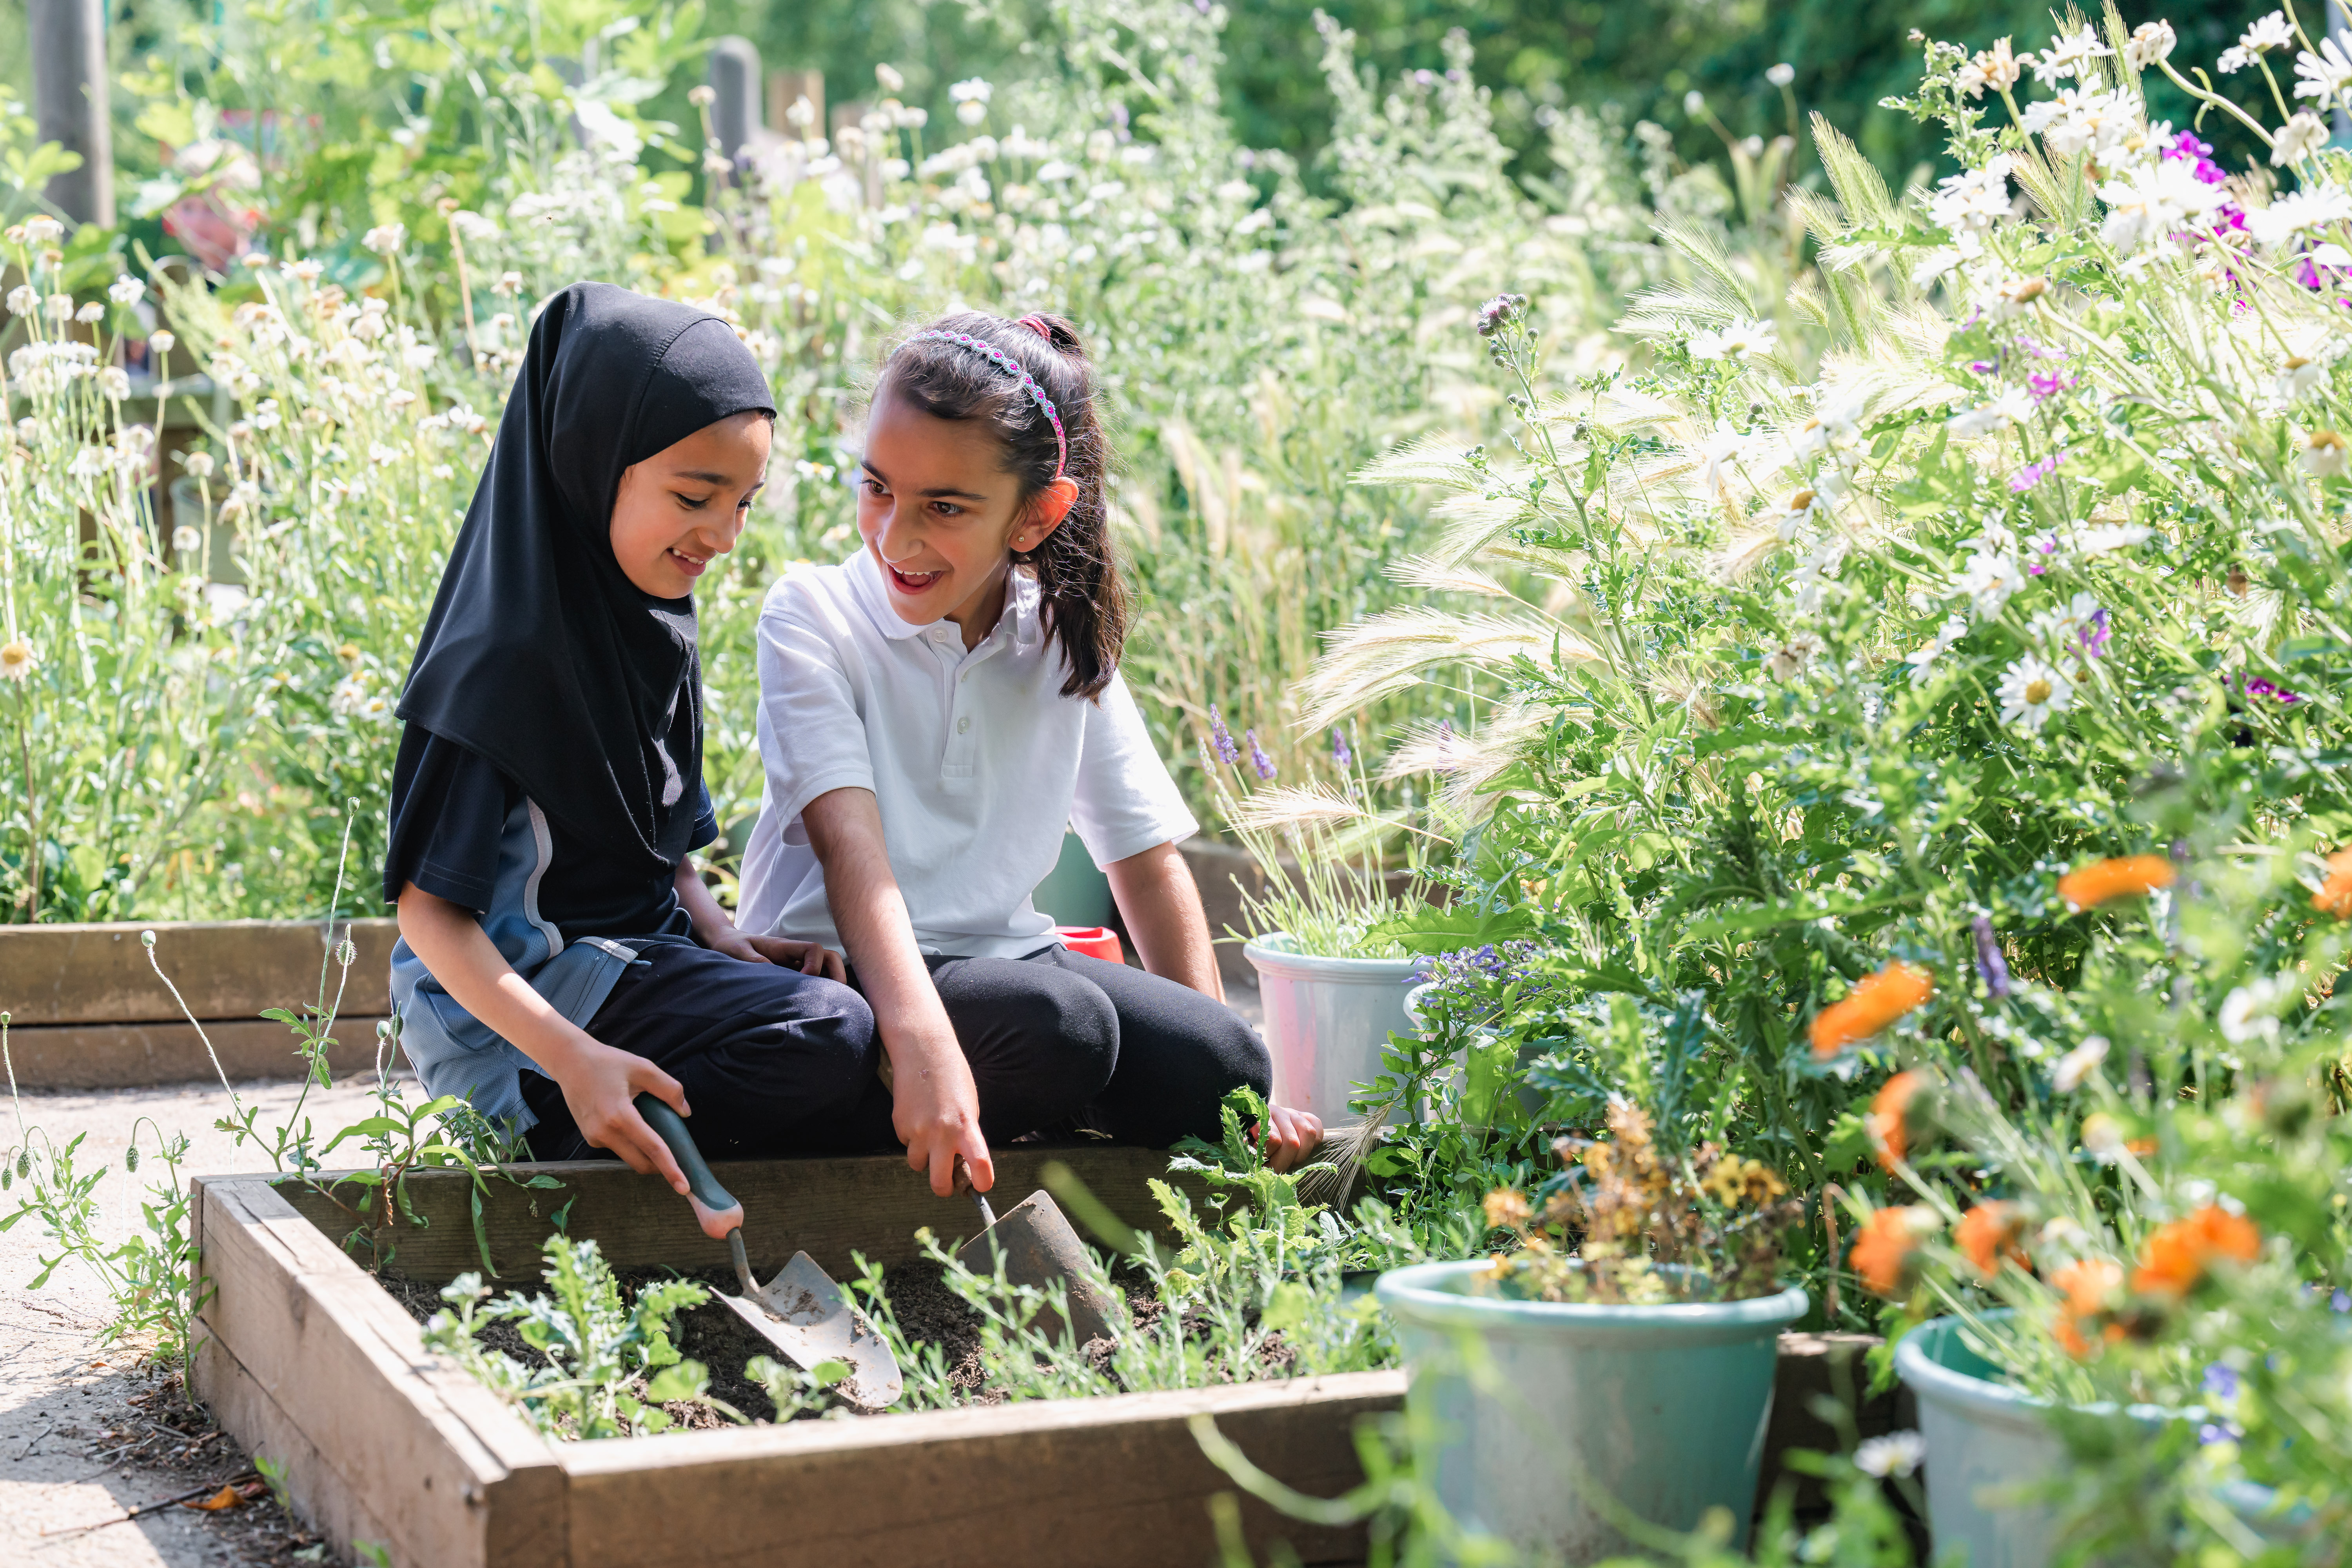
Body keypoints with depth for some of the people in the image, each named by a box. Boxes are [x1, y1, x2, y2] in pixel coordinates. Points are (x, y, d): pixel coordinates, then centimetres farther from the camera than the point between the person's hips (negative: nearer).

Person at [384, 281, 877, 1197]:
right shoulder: (507, 658, -19)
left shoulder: (657, 629, 8)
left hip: (640, 951, 9)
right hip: (519, 993, -9)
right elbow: (428, 906, -22)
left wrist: (727, 943, 0)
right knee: (829, 1039, -25)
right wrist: (573, 1061, -32)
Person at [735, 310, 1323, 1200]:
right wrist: (922, 1041, -36)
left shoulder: (1067, 642, 7)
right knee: (1058, 1027, -32)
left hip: (1002, 958, 5)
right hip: (841, 972, -5)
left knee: (1220, 1065, -18)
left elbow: (1146, 858, 9)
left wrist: (1221, 1076, 1)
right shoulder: (811, 617, -7)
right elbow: (851, 844, -21)